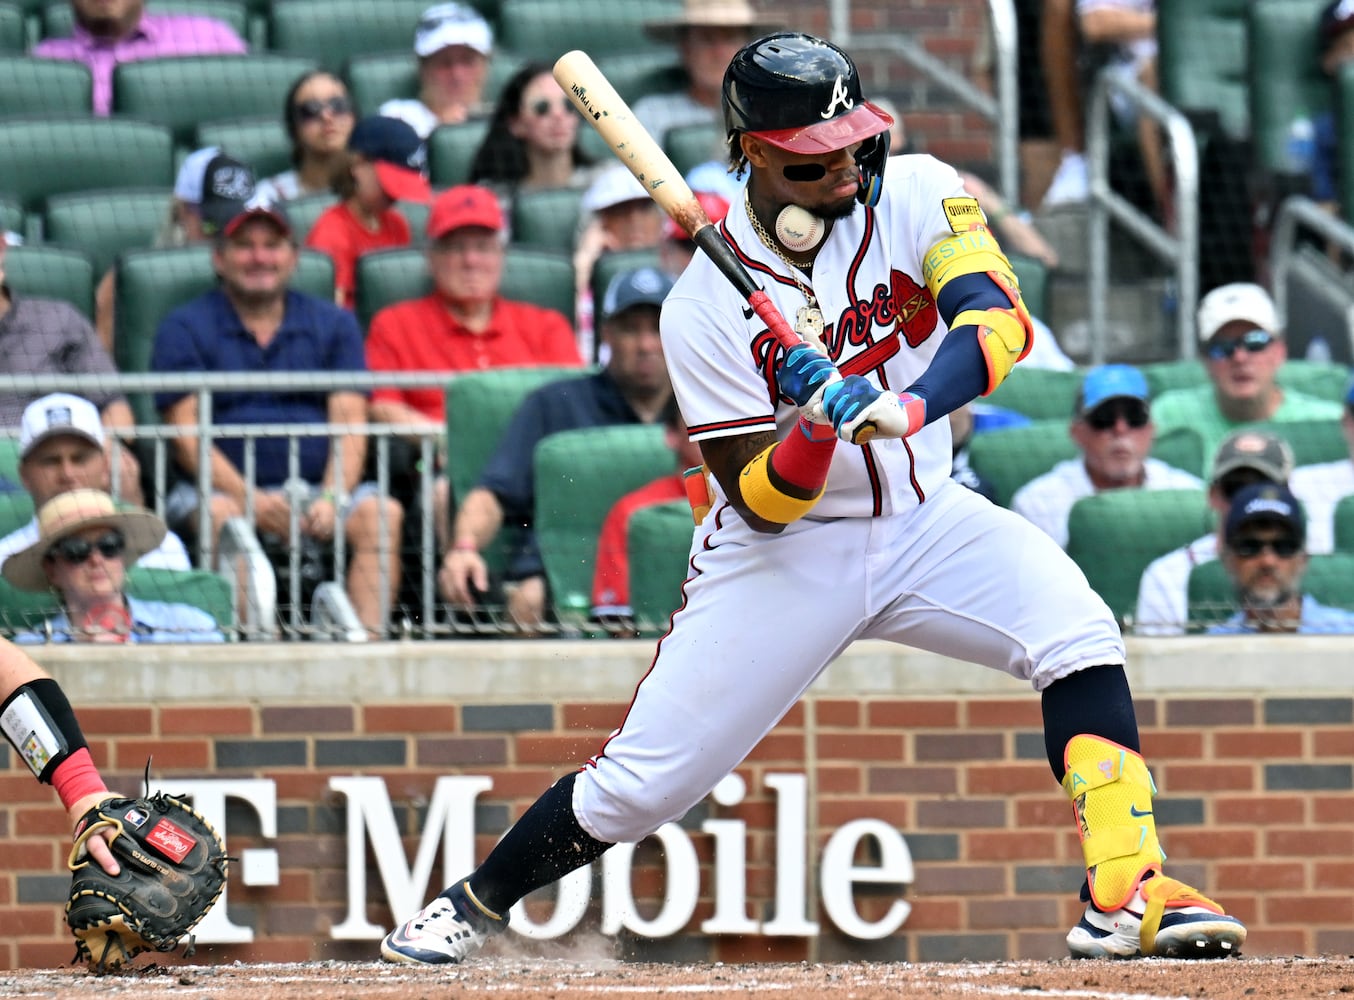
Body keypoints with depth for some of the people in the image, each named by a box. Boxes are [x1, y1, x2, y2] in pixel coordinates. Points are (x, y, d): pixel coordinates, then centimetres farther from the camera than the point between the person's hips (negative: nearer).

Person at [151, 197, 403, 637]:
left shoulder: (333, 324, 17)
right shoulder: (184, 328, 10)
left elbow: (350, 423, 7)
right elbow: (188, 435, -1)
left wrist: (333, 498, -14)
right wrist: (252, 500, -17)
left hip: (319, 489, 2)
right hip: (226, 487, -2)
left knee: (382, 513, -26)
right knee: (221, 515, -35)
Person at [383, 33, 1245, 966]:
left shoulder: (917, 197, -10)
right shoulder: (705, 304, -16)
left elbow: (998, 320, -26)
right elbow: (763, 506, -15)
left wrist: (907, 409, -43)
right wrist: (816, 425, -36)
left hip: (920, 519, 2)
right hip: (784, 553, -2)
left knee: (1074, 628, -25)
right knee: (642, 780, -5)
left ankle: (1125, 892, -26)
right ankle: (470, 905, 19)